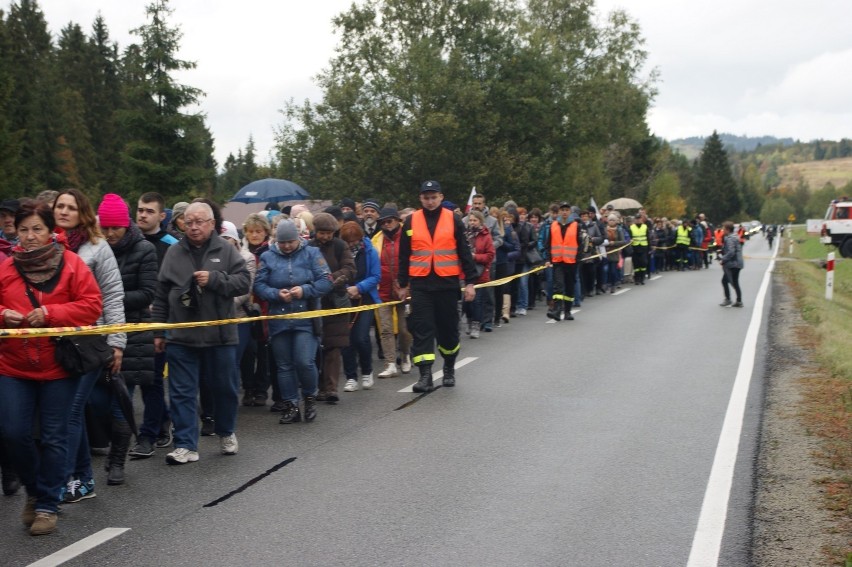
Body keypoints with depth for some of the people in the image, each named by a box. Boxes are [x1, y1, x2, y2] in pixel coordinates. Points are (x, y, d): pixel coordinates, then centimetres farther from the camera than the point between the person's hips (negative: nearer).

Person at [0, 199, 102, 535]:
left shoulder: (71, 263, -4)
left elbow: (92, 304, -10)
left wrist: (50, 313, -19)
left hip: (59, 366, -2)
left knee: (53, 438, 4)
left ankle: (47, 505, 17)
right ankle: (34, 490, 24)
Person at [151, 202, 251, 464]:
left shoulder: (226, 251, 1)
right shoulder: (174, 253, 6)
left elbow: (244, 282, -6)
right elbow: (161, 295, 9)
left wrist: (214, 279, -20)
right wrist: (158, 331, 7)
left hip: (220, 334, -1)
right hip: (181, 337, 1)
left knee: (224, 388, 12)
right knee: (182, 393, 1)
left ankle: (227, 433, 33)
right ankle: (186, 445, 6)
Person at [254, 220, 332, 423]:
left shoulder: (312, 254, 2)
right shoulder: (268, 257, 6)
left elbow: (326, 282, -3)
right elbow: (259, 286, 1)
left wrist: (305, 290, -17)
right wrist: (276, 294, -16)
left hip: (306, 319, -2)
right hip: (278, 320, 3)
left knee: (305, 361, -12)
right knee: (284, 365, 8)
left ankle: (310, 397, 14)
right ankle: (291, 406, 18)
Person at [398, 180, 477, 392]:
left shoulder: (453, 220, 2)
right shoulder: (411, 221, 5)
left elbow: (464, 253, 3)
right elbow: (404, 256, 10)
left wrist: (470, 282, 0)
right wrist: (403, 285, 10)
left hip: (447, 283, 0)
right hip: (420, 284, 0)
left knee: (448, 327, 10)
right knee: (422, 329, -5)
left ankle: (449, 368, 30)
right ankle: (425, 375, -5)